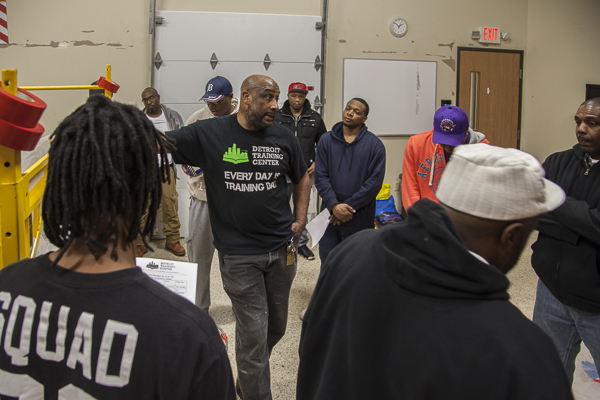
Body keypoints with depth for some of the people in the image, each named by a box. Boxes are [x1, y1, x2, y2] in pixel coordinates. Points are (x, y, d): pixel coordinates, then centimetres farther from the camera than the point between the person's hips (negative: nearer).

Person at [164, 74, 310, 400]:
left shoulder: (284, 138, 3)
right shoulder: (209, 134, -8)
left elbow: (301, 179, 18)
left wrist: (300, 220, 7)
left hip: (281, 250, 5)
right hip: (238, 254, -4)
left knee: (276, 328, 19)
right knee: (253, 336, -1)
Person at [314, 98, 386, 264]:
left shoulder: (375, 145, -1)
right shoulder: (326, 140, 5)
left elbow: (375, 182, -8)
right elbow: (320, 177, -1)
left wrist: (348, 206, -14)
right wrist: (334, 205, -15)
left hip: (360, 221, -2)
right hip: (330, 218, 2)